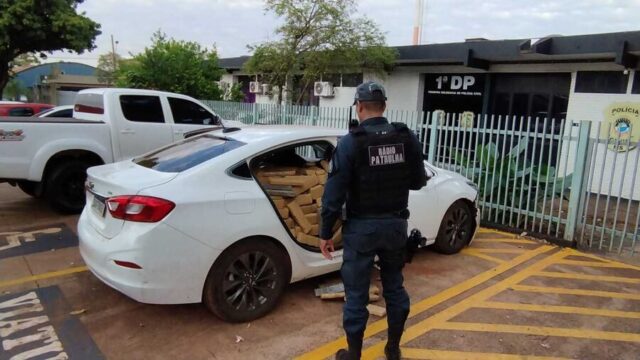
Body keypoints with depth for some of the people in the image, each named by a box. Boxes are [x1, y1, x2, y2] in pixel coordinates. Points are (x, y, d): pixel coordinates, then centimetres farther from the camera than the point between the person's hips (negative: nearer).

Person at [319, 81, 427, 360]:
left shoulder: (350, 142, -14)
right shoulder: (408, 138, -3)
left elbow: (334, 193, -14)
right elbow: (418, 182, 7)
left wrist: (325, 233, -5)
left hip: (361, 227, -4)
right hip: (396, 224, 4)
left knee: (356, 293, 8)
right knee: (395, 286, 19)